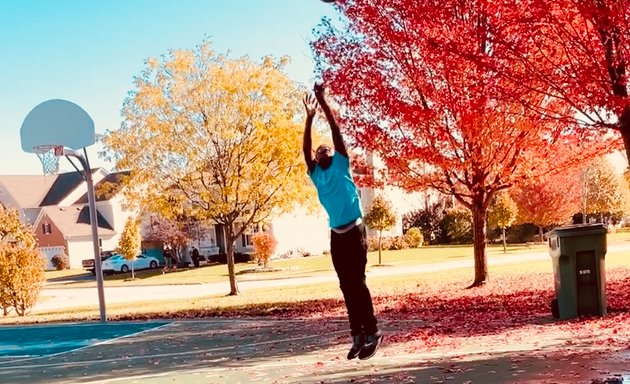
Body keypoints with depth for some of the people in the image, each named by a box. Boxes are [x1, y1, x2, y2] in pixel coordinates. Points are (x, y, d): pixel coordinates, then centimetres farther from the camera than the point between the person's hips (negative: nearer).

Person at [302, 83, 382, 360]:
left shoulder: (341, 165, 4)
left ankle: (372, 333, -2)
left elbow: (336, 132, -2)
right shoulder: (316, 174, 12)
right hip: (336, 235, 5)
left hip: (354, 231, -5)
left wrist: (323, 102, -4)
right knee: (346, 286, 6)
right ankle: (358, 336, 11)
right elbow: (305, 149, 3)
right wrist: (309, 117, -3)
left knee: (357, 283, -7)